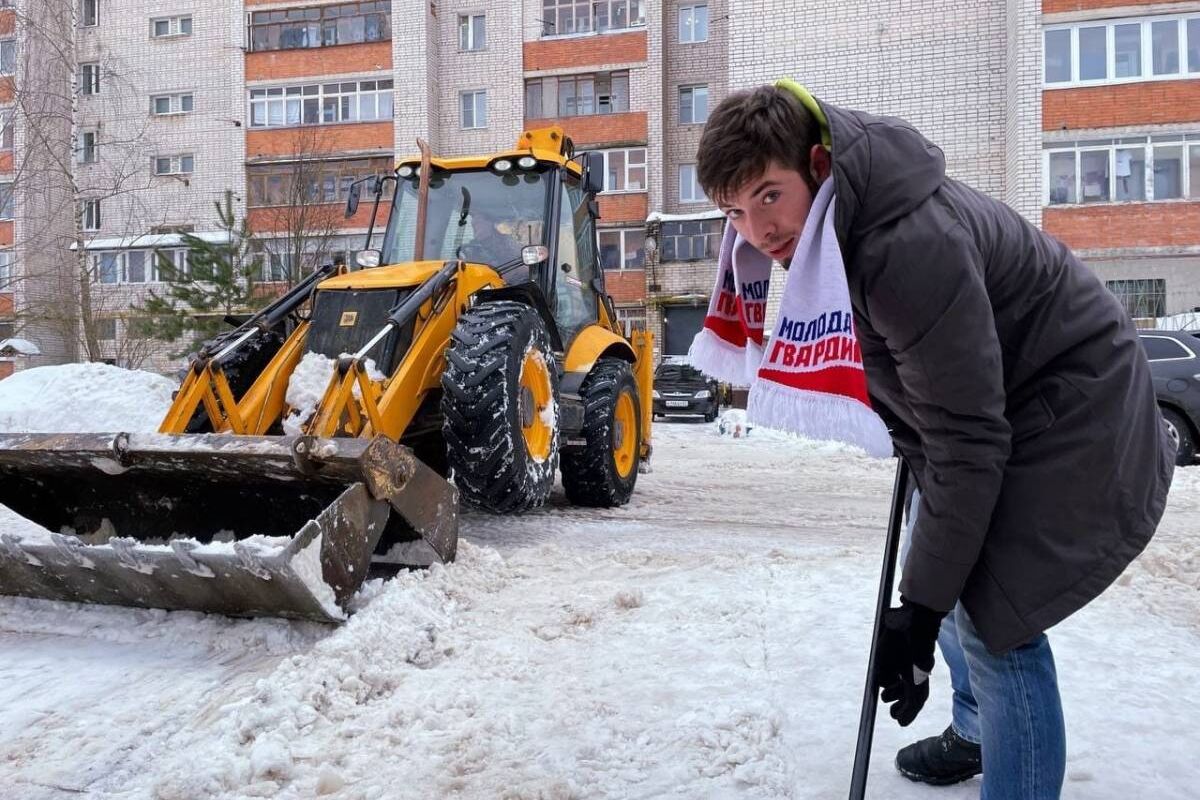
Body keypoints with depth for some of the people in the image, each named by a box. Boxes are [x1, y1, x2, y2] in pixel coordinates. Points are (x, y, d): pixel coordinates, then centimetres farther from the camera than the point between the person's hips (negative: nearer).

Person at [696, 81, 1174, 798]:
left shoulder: (911, 246, -37)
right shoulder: (836, 217, -7)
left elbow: (967, 441, -33)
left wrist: (922, 607, -28)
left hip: (1072, 411, -9)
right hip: (996, 399, 10)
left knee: (991, 619, -13)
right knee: (952, 574, 20)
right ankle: (979, 730, 43)